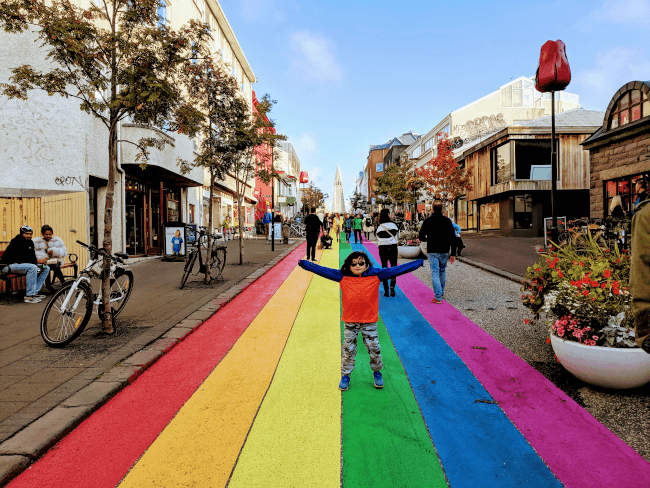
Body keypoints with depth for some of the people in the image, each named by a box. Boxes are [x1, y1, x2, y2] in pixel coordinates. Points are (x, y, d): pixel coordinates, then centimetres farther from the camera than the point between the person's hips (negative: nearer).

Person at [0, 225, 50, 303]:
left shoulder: (30, 242, 9)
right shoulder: (16, 242, -17)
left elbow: (32, 256, 7)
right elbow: (21, 259, -26)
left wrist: (41, 261, -15)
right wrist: (37, 261, -28)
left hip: (21, 264, 9)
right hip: (9, 265, -9)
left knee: (46, 268, -2)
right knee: (32, 267, -35)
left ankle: (34, 292, -4)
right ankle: (29, 296, -32)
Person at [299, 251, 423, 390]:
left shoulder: (375, 276, -6)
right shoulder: (343, 277, -5)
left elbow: (397, 270, -6)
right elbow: (323, 270, -5)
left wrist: (418, 262, -7)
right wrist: (305, 264, -11)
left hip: (369, 321, 0)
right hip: (350, 322, 0)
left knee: (374, 348, 9)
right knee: (348, 349, 10)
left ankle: (377, 372, 34)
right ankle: (345, 375, 28)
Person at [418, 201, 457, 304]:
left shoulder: (428, 221, -5)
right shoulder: (447, 221, 0)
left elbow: (421, 237, 0)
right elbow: (453, 238, -2)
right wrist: (453, 254, 1)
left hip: (432, 251, -2)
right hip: (444, 251, 3)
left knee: (435, 273, -2)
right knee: (442, 271, 21)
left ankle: (438, 297, -8)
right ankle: (441, 291, 35)